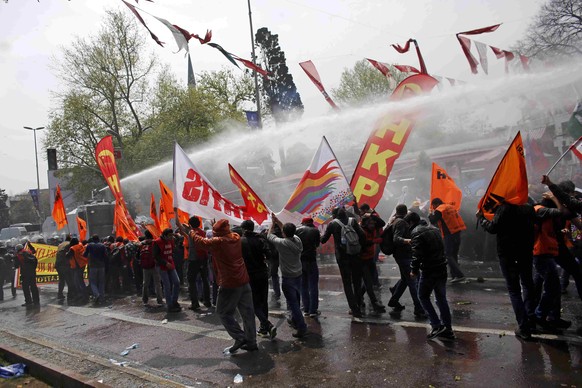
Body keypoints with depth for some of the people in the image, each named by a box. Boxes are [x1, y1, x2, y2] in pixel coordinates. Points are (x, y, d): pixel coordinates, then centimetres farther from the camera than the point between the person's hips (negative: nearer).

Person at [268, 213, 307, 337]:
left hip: (288, 277, -7)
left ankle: (302, 328, -3)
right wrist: (278, 222, 17)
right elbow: (289, 232, 14)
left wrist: (273, 223, 12)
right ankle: (295, 321, 39)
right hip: (298, 275, 7)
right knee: (296, 300, 22)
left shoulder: (282, 243, -20)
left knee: (293, 303, -3)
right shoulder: (297, 240, -5)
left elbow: (269, 236, -2)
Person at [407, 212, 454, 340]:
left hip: (429, 271, -8)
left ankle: (437, 325, 0)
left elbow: (417, 255, -18)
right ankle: (448, 329, 16)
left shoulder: (416, 233, -12)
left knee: (423, 297, 8)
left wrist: (414, 270, -7)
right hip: (442, 268, 8)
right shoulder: (434, 229, 15)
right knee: (441, 298, 13)